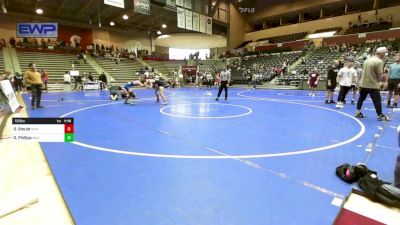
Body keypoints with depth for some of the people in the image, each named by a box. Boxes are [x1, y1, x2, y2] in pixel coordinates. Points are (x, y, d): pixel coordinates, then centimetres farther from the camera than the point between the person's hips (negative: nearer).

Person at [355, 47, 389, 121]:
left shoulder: (367, 60, 9)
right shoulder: (379, 61, -12)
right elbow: (380, 75, -15)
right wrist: (383, 77, 6)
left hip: (363, 84, 7)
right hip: (373, 85, -7)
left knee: (361, 99, 14)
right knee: (377, 100, 2)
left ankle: (358, 113, 18)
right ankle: (380, 115, 9)